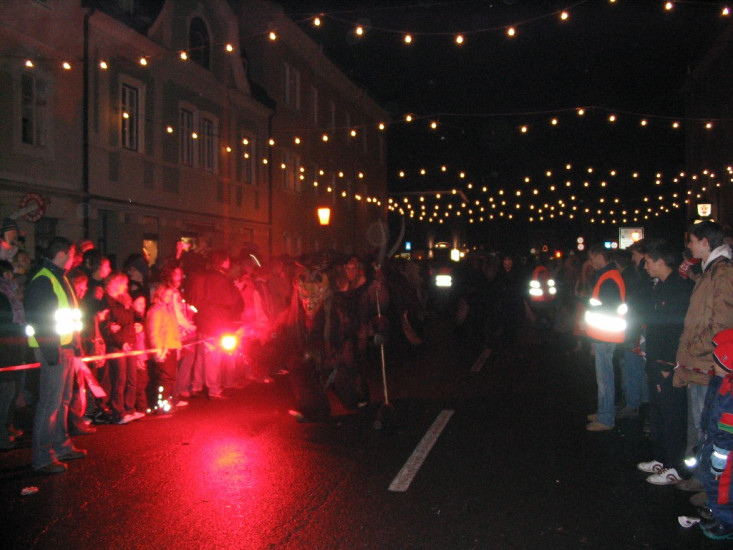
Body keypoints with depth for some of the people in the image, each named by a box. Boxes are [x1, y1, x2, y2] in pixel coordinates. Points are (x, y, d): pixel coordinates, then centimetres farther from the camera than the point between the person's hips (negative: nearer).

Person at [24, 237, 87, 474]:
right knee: (50, 403, -6)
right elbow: (39, 320, -20)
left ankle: (62, 446, 27)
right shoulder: (42, 281, -14)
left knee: (63, 401, 16)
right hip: (54, 350, -10)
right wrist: (51, 351, -22)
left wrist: (76, 343, 18)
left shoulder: (60, 279, 17)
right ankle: (42, 457, 1)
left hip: (67, 347, 10)